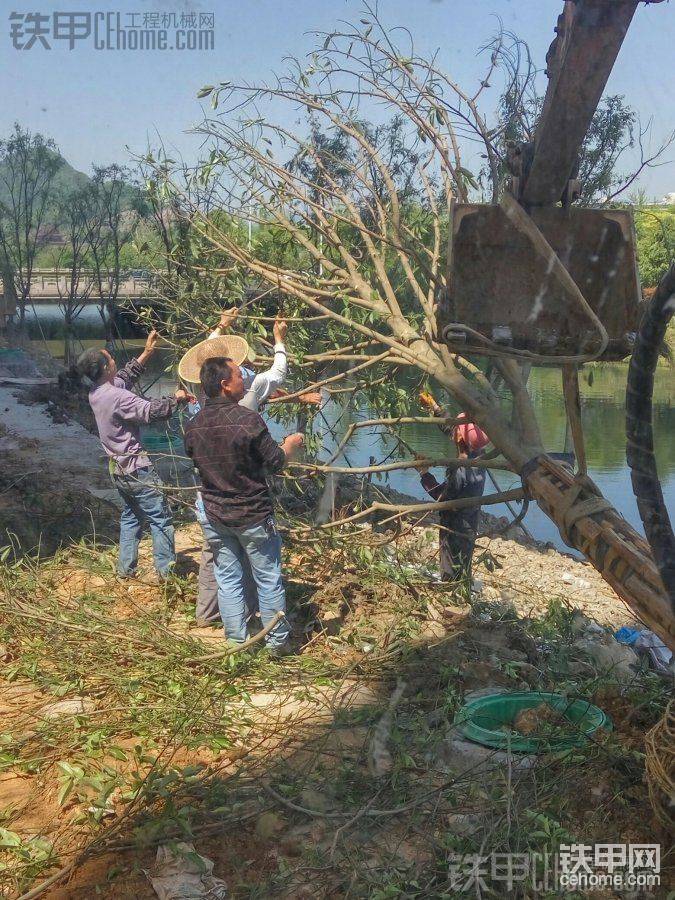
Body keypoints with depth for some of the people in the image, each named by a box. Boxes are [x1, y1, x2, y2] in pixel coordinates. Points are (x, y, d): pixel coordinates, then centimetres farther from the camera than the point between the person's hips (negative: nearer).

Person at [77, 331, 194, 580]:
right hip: (137, 469, -9)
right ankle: (166, 573, 4)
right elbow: (151, 411, -29)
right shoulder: (116, 397, -25)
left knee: (131, 516, 21)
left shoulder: (95, 393, 4)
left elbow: (125, 377, 18)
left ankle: (126, 569, 25)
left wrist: (146, 353, 16)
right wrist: (176, 398, -14)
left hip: (118, 468, 9)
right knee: (161, 519, 0)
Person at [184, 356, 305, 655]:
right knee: (268, 579, 11)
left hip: (214, 516, 5)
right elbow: (275, 463, -13)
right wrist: (291, 445, 7)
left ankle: (237, 643, 21)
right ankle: (278, 641, 22)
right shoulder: (248, 419, -21)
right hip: (253, 516, -4)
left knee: (228, 580, 14)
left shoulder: (193, 426, -4)